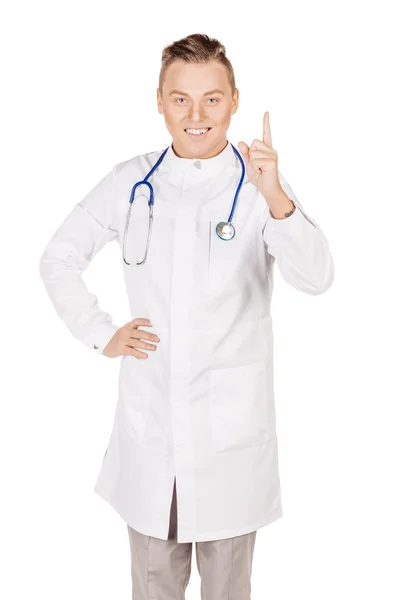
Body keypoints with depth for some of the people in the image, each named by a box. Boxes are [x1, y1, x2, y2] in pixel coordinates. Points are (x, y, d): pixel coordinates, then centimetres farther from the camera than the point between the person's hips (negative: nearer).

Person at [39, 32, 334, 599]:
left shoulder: (259, 185, -8)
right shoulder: (132, 181, 1)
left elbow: (315, 277, -22)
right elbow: (59, 258, 11)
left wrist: (277, 201, -38)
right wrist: (100, 334, 0)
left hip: (232, 425, -2)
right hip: (148, 420, 2)